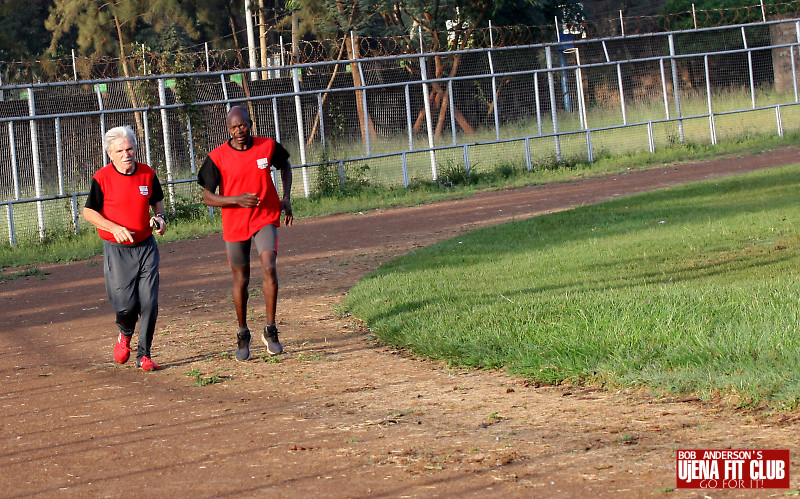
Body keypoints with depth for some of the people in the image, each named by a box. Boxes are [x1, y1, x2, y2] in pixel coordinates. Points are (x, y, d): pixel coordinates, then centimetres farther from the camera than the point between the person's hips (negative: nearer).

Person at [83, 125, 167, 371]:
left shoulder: (147, 174, 1)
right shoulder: (102, 178, -9)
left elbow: (157, 201, 19)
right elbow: (89, 212, -2)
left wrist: (159, 218, -2)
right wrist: (114, 228, -16)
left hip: (146, 247, 3)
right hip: (117, 250, -3)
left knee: (149, 302, -5)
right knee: (125, 304, -7)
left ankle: (144, 355, 7)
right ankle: (125, 335, 28)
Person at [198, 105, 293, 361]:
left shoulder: (268, 146, -4)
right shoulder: (217, 157, -10)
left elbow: (285, 166, 17)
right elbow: (208, 197, -7)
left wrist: (286, 198, 6)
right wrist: (237, 200, -23)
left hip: (265, 218, 0)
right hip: (234, 223, 0)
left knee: (269, 268, -20)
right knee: (241, 279, 10)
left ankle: (270, 331, -9)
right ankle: (243, 335, 28)